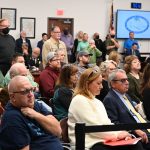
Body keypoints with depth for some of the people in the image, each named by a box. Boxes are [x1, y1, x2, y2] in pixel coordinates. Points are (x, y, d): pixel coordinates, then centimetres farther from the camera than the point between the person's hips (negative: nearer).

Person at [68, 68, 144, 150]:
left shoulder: (97, 102, 22)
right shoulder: (79, 101, -6)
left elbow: (106, 123, 17)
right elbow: (93, 127, -13)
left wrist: (120, 132, -2)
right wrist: (117, 135, -11)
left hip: (103, 140, 8)